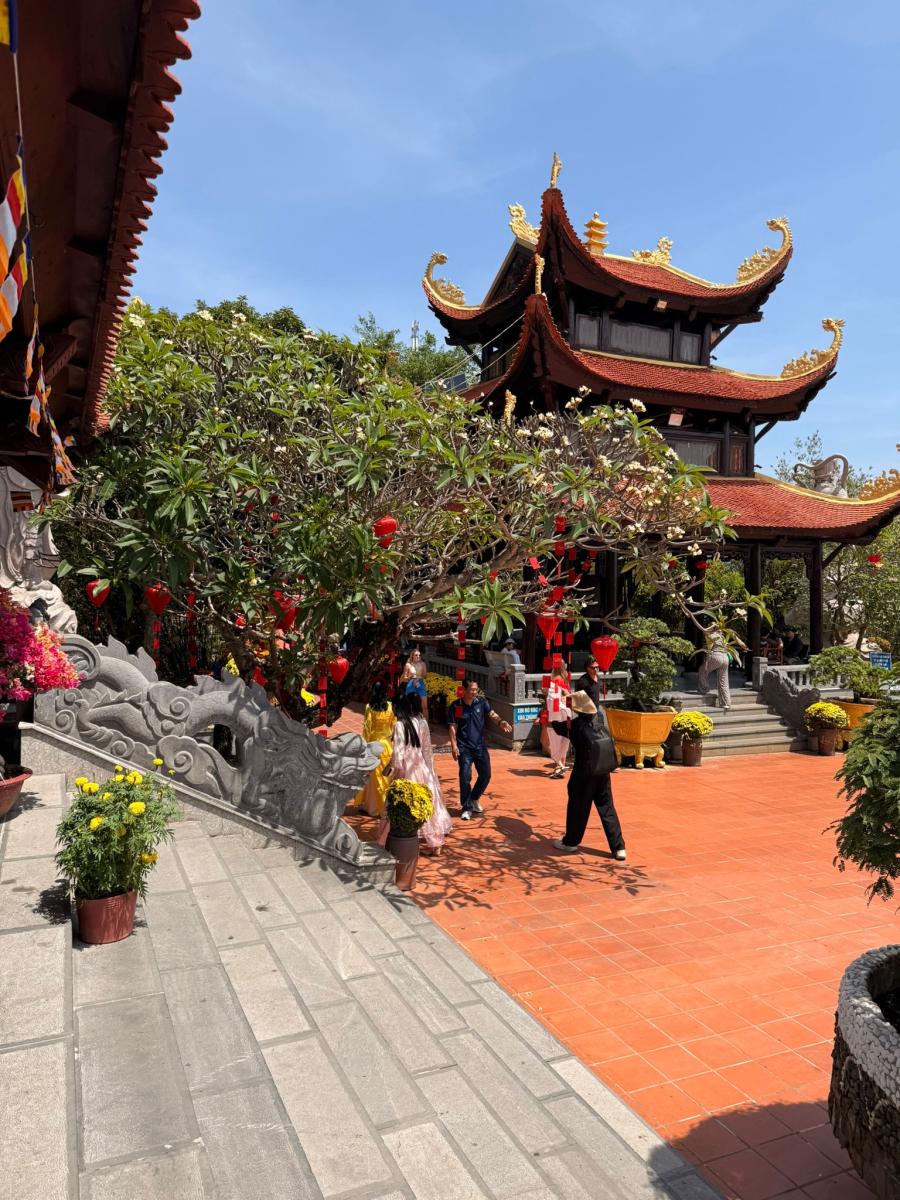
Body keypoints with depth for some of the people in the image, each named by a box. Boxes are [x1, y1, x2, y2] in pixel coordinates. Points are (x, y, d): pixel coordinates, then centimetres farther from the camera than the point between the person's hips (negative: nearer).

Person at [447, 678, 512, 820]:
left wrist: (500, 721, -33)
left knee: (485, 775, 7)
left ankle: (475, 798, 33)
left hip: (480, 746, 3)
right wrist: (454, 745, -15)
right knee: (465, 777, -5)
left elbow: (491, 713, -12)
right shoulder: (456, 706, -7)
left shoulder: (482, 702, 0)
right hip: (464, 748, -3)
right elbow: (452, 727, -7)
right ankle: (467, 808, 9)